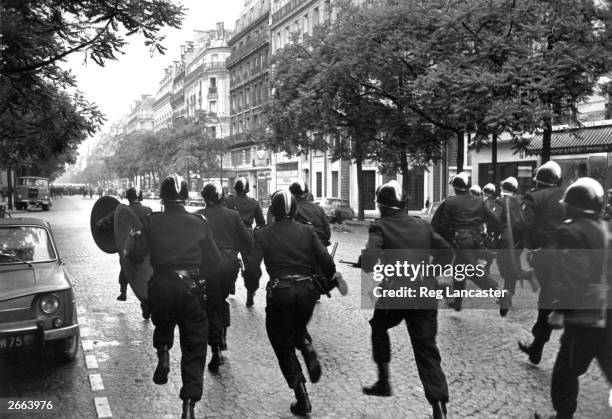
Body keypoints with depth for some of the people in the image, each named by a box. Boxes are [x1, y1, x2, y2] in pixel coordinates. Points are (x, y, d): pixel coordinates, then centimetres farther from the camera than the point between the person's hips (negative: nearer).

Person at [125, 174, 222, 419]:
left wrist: (132, 240, 19)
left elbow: (136, 256, -1)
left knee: (162, 324, 34)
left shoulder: (153, 222, -1)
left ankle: (163, 354, 7)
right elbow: (214, 260, 3)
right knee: (194, 349, 8)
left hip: (161, 288, 1)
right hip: (191, 289, 0)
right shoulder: (199, 223, 1)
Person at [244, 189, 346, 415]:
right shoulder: (307, 231, 3)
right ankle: (308, 348, -1)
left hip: (280, 293, -3)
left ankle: (302, 400, 8)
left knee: (284, 347, 12)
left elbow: (252, 268, -10)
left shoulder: (263, 234, -2)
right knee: (298, 328, 32)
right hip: (307, 291, 3)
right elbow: (325, 261, -5)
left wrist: (257, 274, 12)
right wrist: (334, 278, 13)